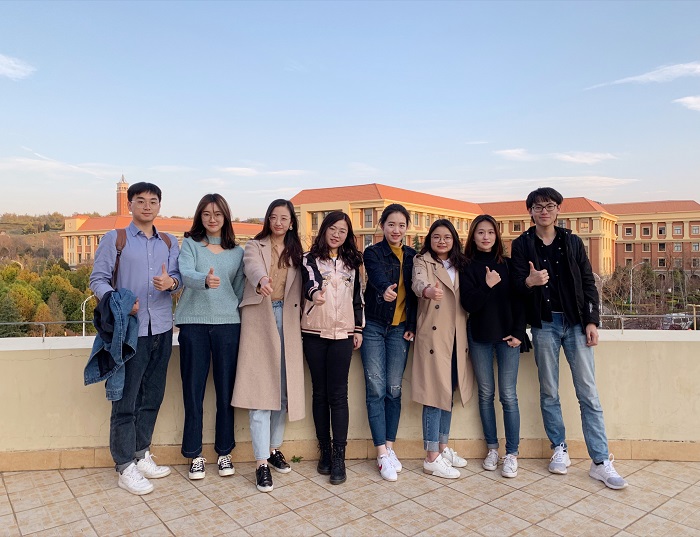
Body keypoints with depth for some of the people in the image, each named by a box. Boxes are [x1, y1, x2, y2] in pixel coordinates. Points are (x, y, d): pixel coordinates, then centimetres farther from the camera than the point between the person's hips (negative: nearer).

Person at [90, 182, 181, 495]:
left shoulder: (170, 243, 13)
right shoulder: (114, 239, 2)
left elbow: (178, 277, 5)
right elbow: (98, 280, -3)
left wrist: (171, 282, -18)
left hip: (161, 328, 5)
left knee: (152, 396, 12)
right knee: (126, 398, 0)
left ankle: (141, 454, 27)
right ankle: (125, 466, 11)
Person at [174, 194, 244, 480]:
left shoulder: (237, 252, 11)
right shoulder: (190, 244, 5)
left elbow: (240, 289, 12)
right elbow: (186, 274, -15)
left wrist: (240, 320, 2)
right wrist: (205, 280, -36)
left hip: (228, 323, 2)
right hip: (194, 324, -1)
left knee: (226, 391, 6)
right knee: (193, 391, 5)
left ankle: (224, 452, 21)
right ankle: (195, 454, 19)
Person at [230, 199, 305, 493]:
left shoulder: (296, 252, 15)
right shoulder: (254, 246, 5)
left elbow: (298, 291, 9)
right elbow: (253, 267, -20)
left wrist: (298, 325, -2)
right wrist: (261, 280, -43)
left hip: (287, 320, 4)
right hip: (259, 320, -3)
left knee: (283, 388, 8)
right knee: (260, 389, -7)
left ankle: (274, 448, 25)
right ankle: (261, 462, -2)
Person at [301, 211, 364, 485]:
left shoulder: (352, 261, 13)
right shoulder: (310, 258, 4)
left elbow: (358, 296, 15)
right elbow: (310, 281, -17)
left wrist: (359, 328, 10)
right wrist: (315, 293, -39)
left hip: (343, 332, 1)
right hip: (314, 332, -1)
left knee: (338, 393, -2)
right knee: (320, 392, 5)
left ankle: (339, 455, 3)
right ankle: (324, 450, 16)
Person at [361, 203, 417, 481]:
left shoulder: (412, 256, 8)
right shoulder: (372, 253, -4)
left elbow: (414, 292, 7)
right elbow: (377, 276, -26)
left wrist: (412, 326, -1)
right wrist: (385, 290, -47)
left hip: (400, 329, 3)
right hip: (374, 327, -3)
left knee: (394, 389, 5)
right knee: (376, 389, -3)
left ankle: (389, 447, 18)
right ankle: (382, 454, 5)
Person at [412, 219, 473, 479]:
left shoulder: (460, 265, 15)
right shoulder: (422, 261, -3)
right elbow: (418, 283, -25)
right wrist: (428, 290, -46)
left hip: (456, 337, 6)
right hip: (433, 336, -6)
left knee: (448, 392, 13)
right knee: (435, 393, -5)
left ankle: (443, 447, 26)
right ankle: (432, 457, 4)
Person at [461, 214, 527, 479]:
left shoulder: (508, 264, 5)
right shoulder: (467, 266, 1)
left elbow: (519, 300, 4)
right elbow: (468, 303, -8)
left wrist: (518, 331, -5)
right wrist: (487, 286, -21)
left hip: (507, 335, 0)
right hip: (480, 337, 0)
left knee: (508, 395, -1)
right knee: (485, 394, 9)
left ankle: (512, 454, 9)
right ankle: (492, 449, 22)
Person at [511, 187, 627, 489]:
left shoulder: (572, 242, 8)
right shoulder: (522, 245, 3)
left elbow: (588, 283, 7)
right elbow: (517, 283, -7)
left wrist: (592, 321, -1)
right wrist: (529, 282, -30)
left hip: (576, 323, 1)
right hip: (544, 324, -1)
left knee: (588, 393, 0)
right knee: (548, 392, 7)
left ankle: (601, 462, 6)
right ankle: (559, 450, 22)